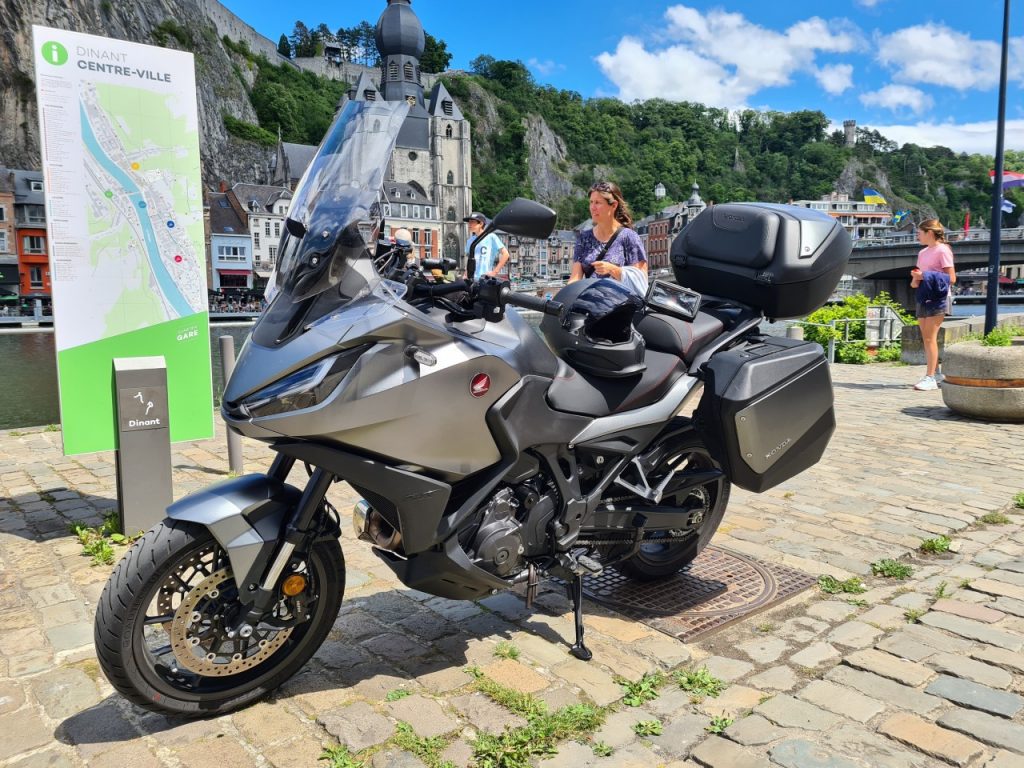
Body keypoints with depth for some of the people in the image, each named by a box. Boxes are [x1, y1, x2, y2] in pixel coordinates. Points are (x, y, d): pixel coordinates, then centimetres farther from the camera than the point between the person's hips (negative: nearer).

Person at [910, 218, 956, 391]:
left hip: (937, 298, -8)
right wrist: (914, 280, -2)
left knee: (930, 338, -10)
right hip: (923, 298, 8)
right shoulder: (923, 253, 16)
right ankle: (935, 373, 20)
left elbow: (951, 278, -11)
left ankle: (930, 378, -9)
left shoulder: (942, 250, -7)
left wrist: (925, 276, -19)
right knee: (926, 338, 10)